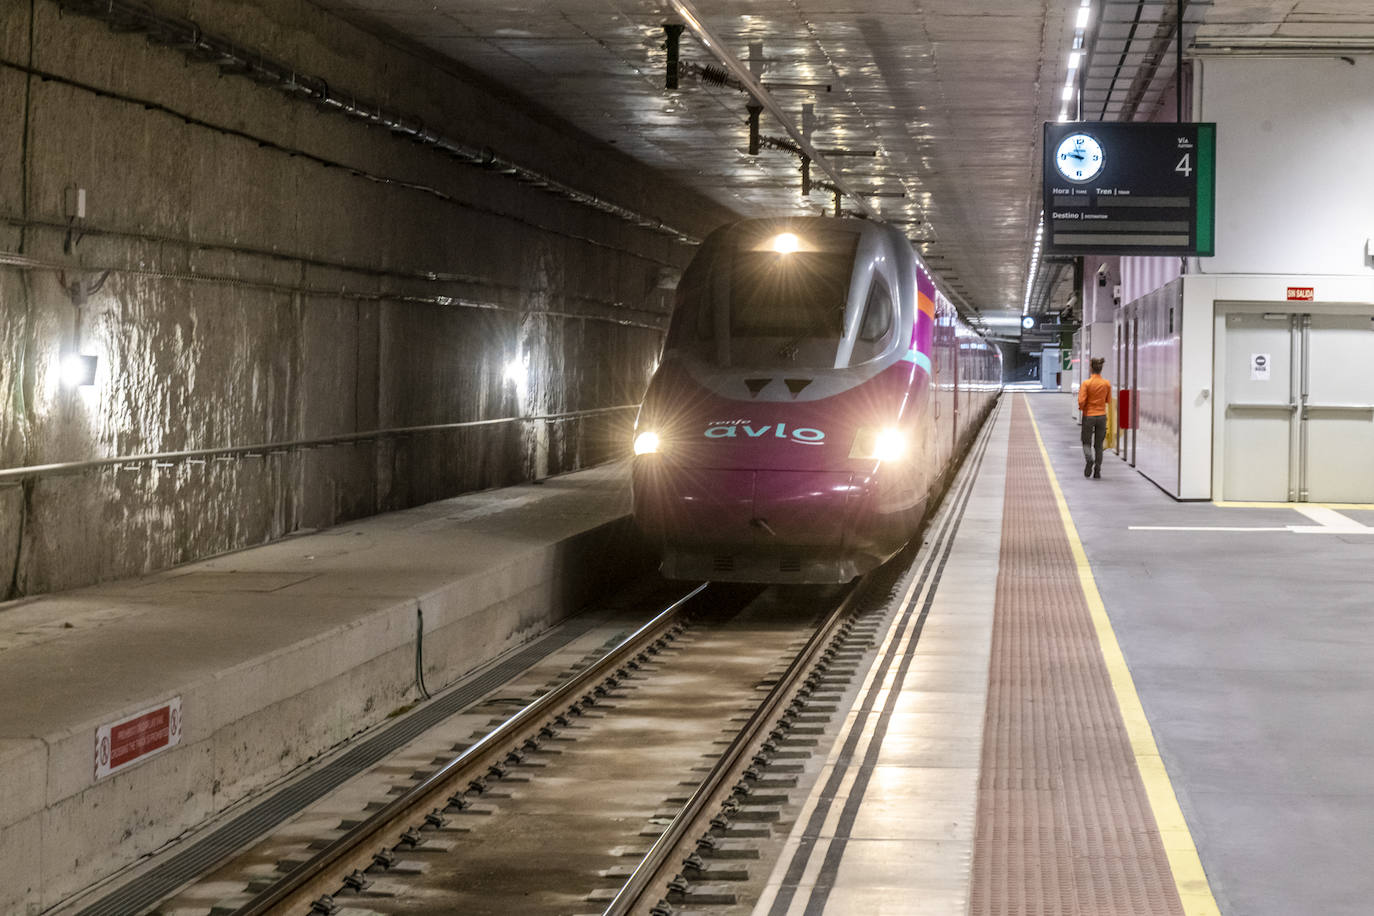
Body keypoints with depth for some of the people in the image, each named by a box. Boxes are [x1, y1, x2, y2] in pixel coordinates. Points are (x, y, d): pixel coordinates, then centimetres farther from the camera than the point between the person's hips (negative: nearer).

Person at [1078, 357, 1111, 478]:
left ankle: (1089, 459, -18)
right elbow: (1108, 400, 10)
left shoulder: (1086, 383, -12)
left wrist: (1081, 407, 4)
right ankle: (1097, 471, 4)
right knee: (1098, 445, 11)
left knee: (1086, 442, 11)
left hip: (1088, 416, -2)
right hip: (1102, 416, 3)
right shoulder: (1107, 384, -3)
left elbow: (1081, 401, -17)